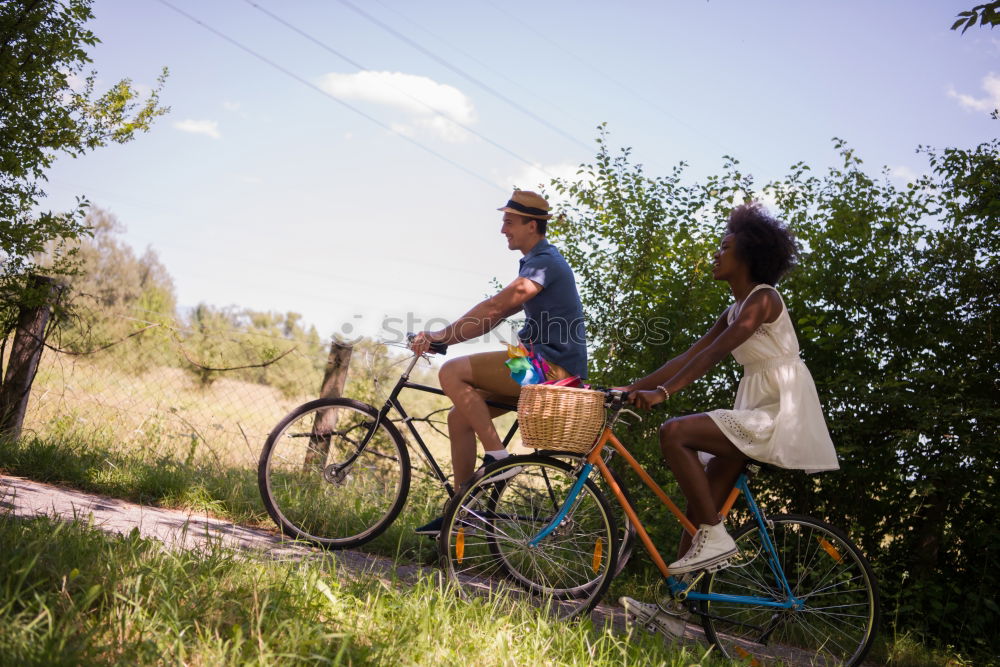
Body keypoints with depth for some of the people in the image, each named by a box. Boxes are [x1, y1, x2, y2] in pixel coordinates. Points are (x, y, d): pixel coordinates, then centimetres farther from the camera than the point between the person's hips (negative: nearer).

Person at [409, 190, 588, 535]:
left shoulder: (545, 261, -11)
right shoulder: (537, 263, 21)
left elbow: (494, 308, -21)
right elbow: (498, 313, 18)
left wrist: (442, 334, -18)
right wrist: (442, 337, 9)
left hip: (550, 365, -10)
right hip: (546, 368, 10)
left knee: (453, 372, -18)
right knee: (460, 416, 6)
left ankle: (497, 455, -15)